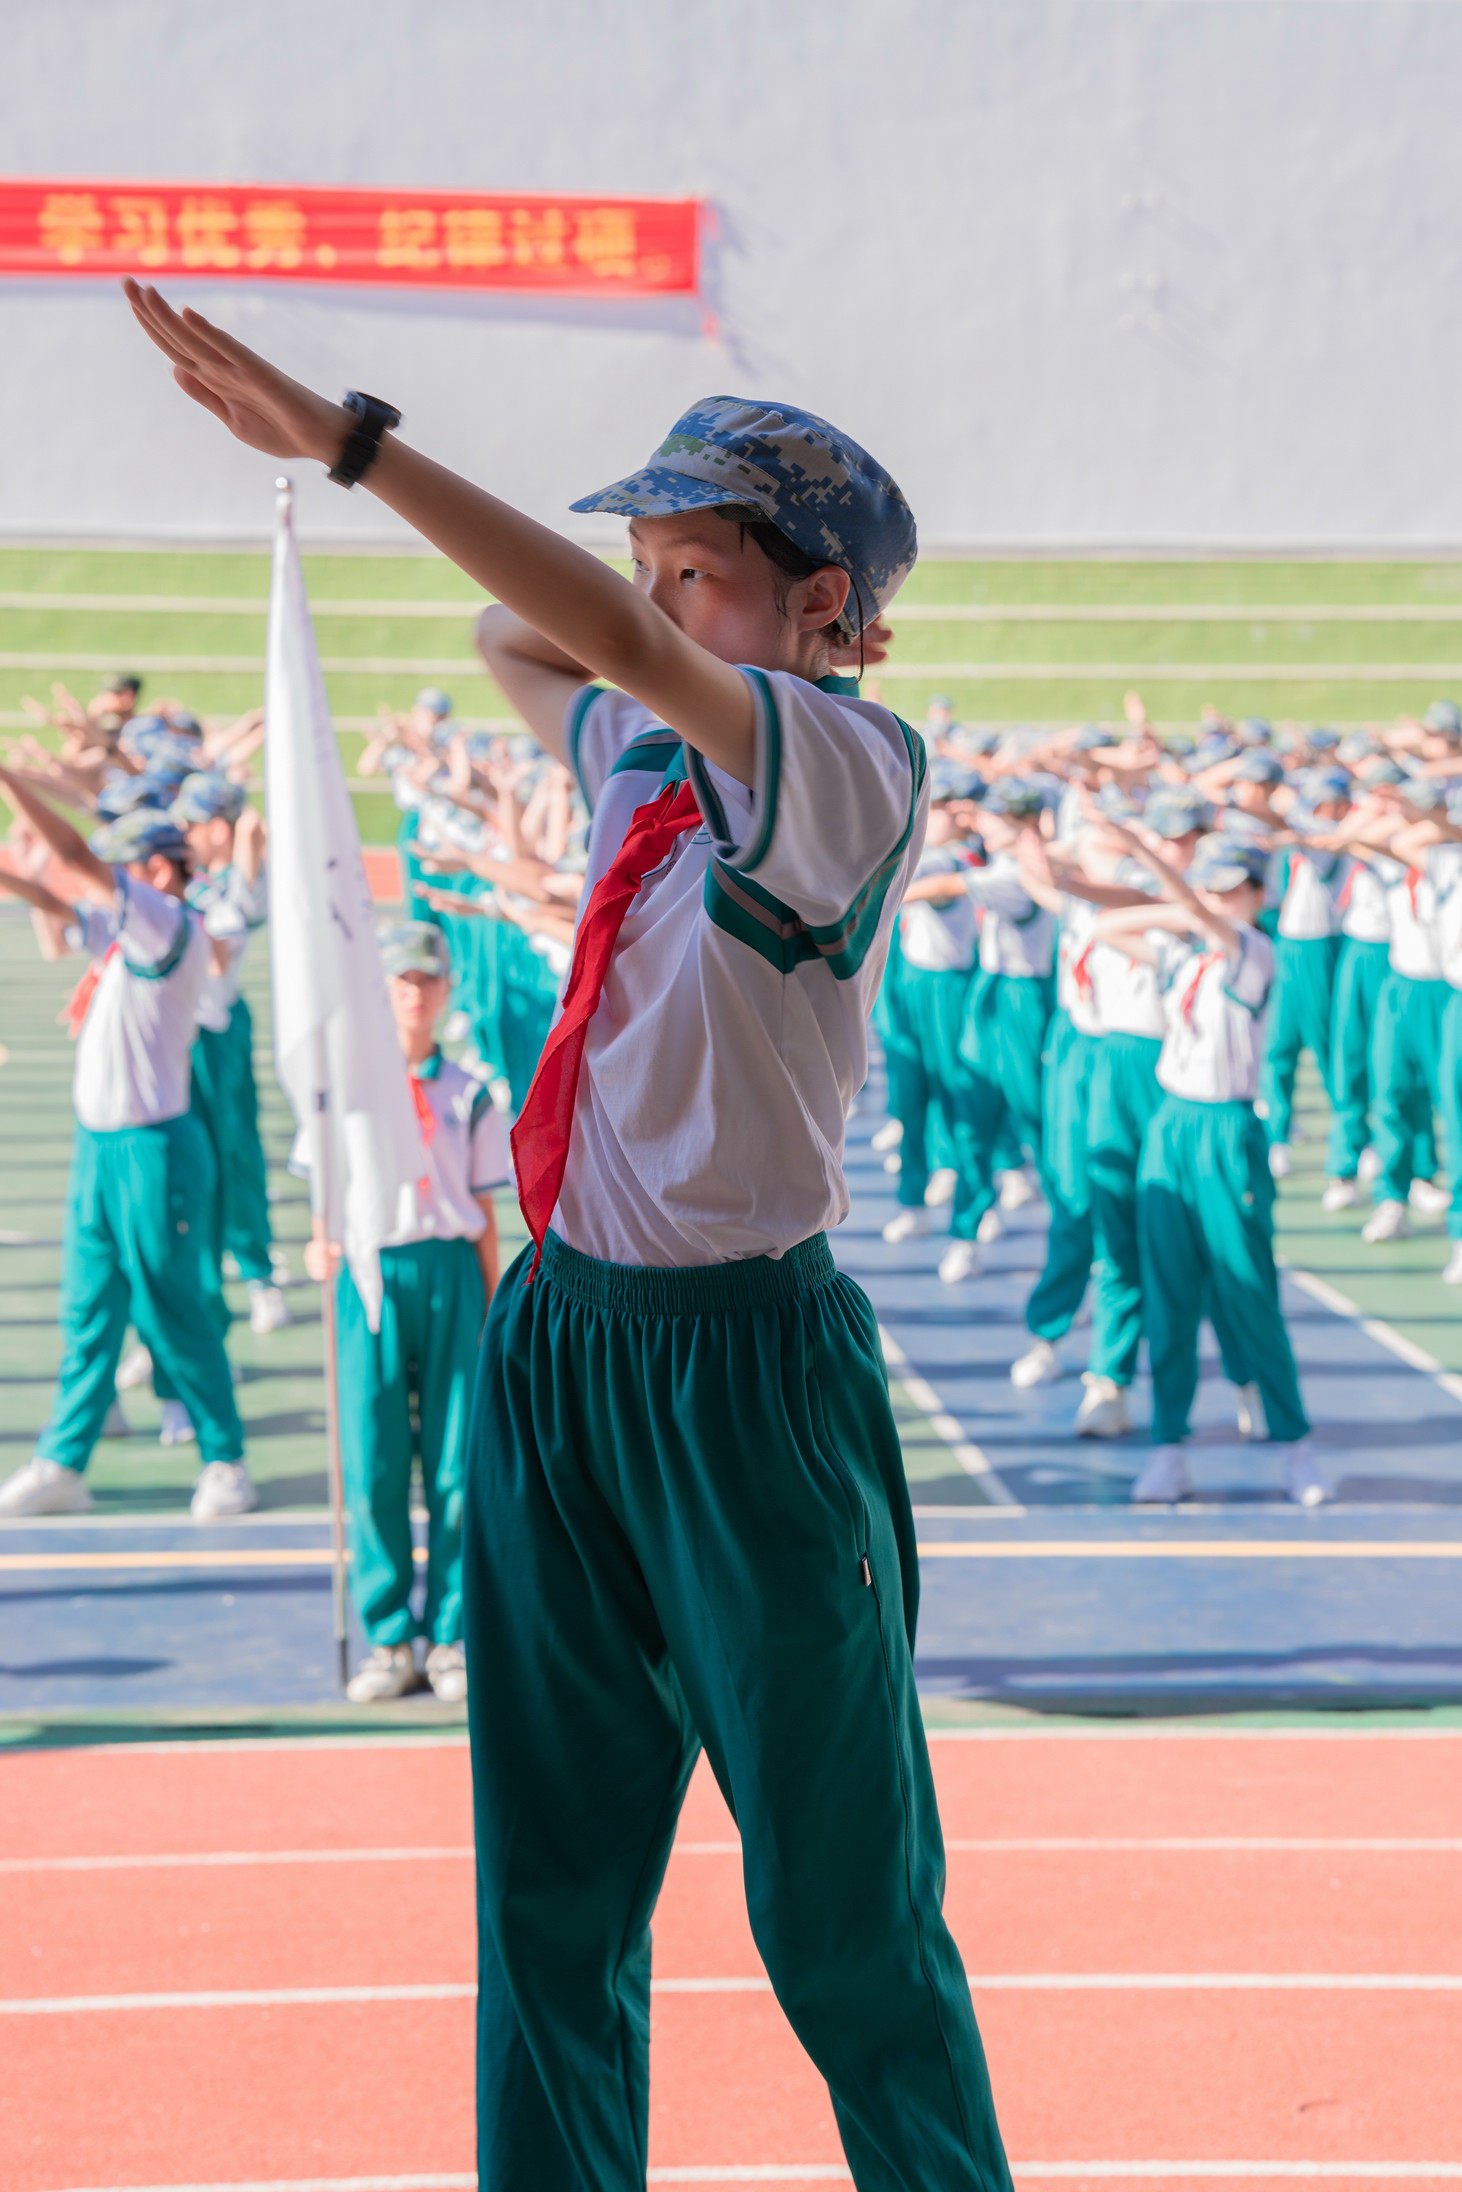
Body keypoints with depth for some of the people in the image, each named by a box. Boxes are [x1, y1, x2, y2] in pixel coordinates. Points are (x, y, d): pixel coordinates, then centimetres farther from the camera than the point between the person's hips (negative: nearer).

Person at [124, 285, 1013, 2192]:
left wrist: (347, 441, -28)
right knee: (549, 1890, 9)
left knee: (845, 1908, 0)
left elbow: (618, 642, -27)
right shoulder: (645, 759, 12)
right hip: (556, 1344, 8)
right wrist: (729, 615, 16)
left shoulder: (850, 768, -11)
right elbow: (519, 639, 32)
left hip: (745, 1369, -7)